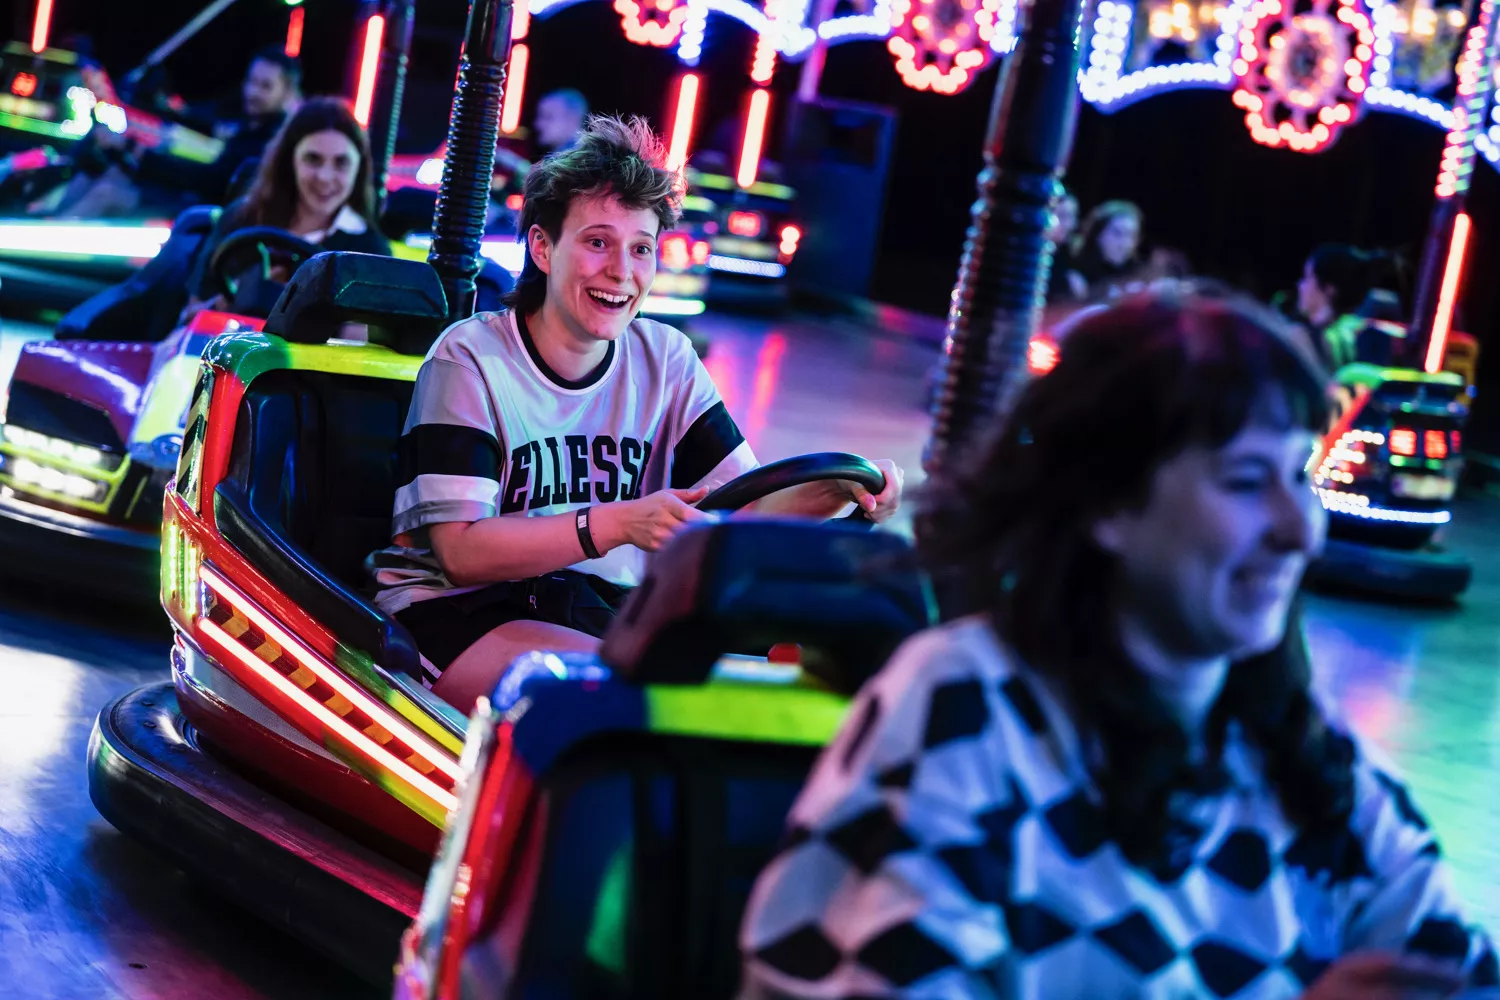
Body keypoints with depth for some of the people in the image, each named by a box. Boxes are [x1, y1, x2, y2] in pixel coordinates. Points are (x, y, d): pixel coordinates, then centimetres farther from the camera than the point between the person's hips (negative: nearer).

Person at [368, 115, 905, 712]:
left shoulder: (666, 360, 6)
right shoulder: (471, 360, -10)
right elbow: (461, 551, -18)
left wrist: (837, 491, -22)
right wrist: (620, 524, -30)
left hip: (609, 609, 5)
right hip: (460, 614, -5)